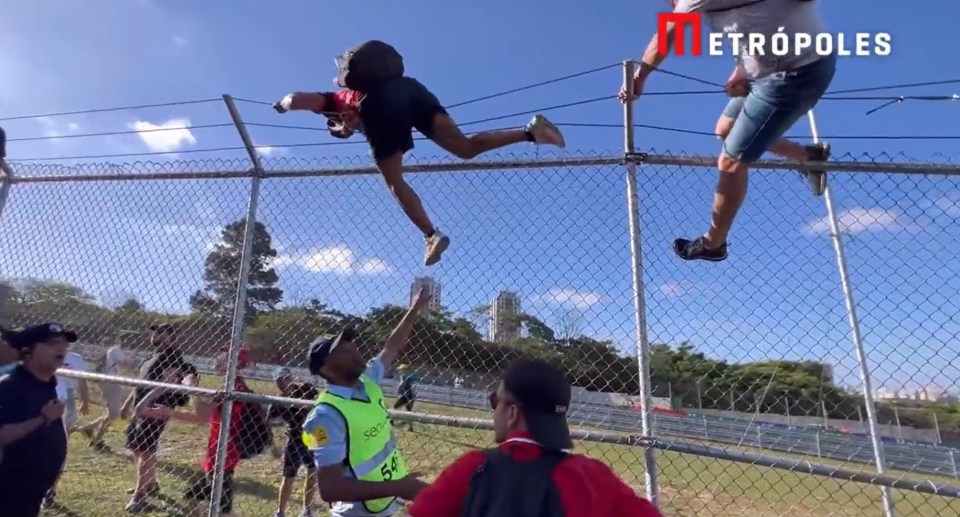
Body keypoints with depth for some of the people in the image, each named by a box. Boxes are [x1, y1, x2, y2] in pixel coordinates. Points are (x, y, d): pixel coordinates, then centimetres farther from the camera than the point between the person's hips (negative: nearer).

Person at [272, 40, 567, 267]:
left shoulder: (335, 101, 31)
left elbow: (297, 99, 22)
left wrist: (283, 105, 43)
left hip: (378, 105, -5)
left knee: (394, 182, 2)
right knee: (466, 147, -3)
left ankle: (432, 236, -11)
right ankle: (530, 132, -19)